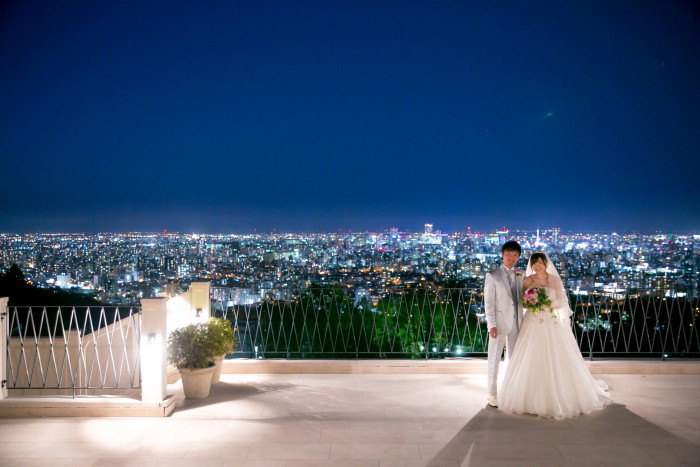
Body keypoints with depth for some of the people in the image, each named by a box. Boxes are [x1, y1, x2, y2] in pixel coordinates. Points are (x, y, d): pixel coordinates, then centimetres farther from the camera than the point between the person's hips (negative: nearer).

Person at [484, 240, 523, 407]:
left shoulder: (519, 276, 10)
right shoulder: (492, 276, -6)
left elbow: (520, 299, 15)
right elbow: (488, 302, -10)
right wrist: (491, 324, -17)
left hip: (516, 323, 5)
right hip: (499, 322, -5)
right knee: (494, 359, 3)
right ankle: (492, 394, 13)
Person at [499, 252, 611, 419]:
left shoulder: (555, 280, 3)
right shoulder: (527, 280, 7)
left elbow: (562, 303, 3)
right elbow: (522, 302, 8)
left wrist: (549, 306, -15)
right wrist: (532, 305, -12)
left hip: (552, 324, -1)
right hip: (533, 324, 1)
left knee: (556, 360, -2)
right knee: (532, 360, 0)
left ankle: (560, 398, 11)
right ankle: (532, 398, 10)